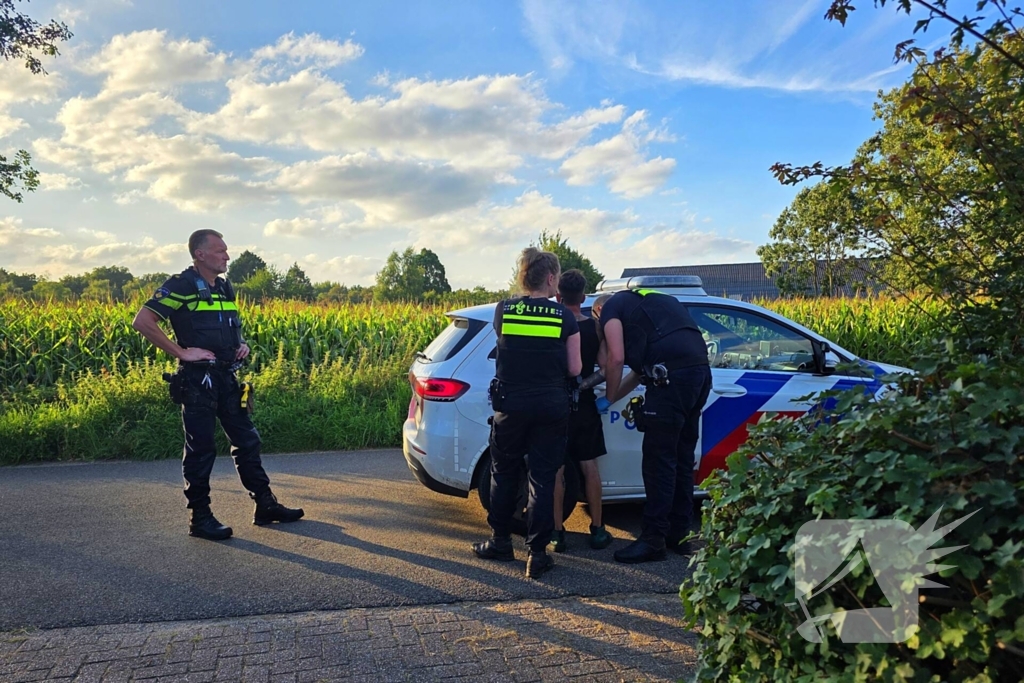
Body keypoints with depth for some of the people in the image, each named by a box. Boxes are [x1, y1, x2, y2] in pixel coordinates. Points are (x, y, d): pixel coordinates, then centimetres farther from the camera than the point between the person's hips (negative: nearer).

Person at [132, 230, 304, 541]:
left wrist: (241, 344, 9)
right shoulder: (181, 286, -10)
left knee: (247, 441, 11)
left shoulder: (225, 288, 14)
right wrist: (181, 352, -19)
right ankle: (200, 518, 11)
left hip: (227, 377, 8)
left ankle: (265, 505, 20)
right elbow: (142, 321, -17)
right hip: (197, 380, -8)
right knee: (201, 449, 0)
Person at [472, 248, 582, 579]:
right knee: (543, 479, 6)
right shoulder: (565, 317, -3)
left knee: (504, 473, 17)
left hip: (510, 404, 1)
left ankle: (500, 541, 28)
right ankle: (537, 553, 8)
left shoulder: (502, 311, -1)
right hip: (551, 408, -1)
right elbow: (574, 368, -2)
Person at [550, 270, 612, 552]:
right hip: (584, 406, 2)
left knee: (556, 470, 4)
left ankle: (557, 533, 8)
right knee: (589, 466, 10)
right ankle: (597, 530, 15)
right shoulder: (594, 327, -5)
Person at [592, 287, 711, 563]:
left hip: (673, 375, -9)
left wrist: (608, 398, 12)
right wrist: (614, 397, 33)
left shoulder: (611, 306, 10)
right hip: (700, 370, 9)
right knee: (682, 458, 15)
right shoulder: (647, 301, 33)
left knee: (658, 460, -2)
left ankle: (653, 540, 3)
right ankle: (679, 534, 24)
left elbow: (616, 358, -3)